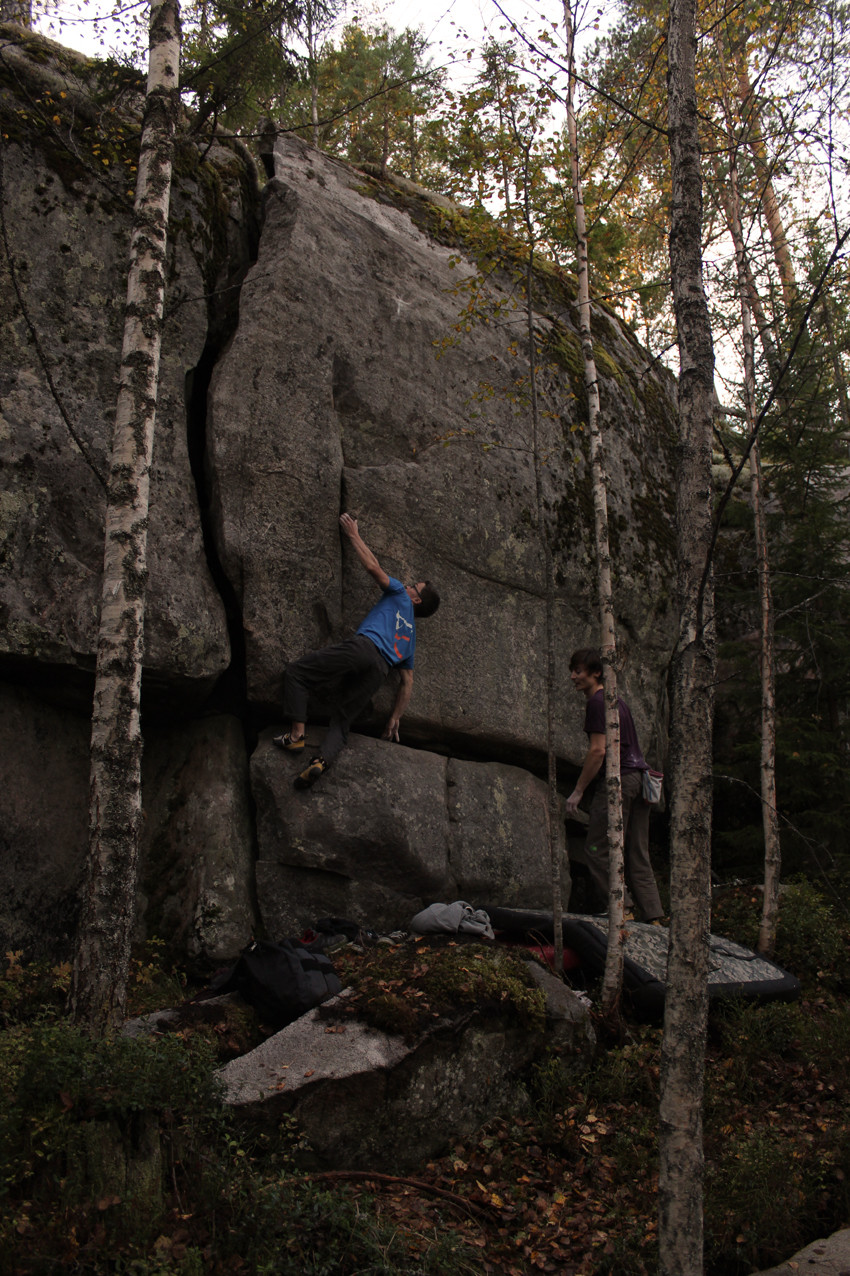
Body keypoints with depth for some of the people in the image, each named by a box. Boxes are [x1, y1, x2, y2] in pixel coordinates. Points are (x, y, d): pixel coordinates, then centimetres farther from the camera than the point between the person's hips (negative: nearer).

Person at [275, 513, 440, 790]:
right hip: (380, 670, 6)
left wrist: (354, 535, 24)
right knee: (342, 721, 3)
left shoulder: (400, 597, 24)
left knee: (295, 673, 0)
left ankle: (297, 734, -15)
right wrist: (394, 719, 32)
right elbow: (407, 683, 31)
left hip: (364, 646, -6)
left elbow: (374, 567, 11)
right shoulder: (411, 635, 36)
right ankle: (321, 761, -28)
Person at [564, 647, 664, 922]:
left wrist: (578, 791, -10)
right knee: (637, 855, 8)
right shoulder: (617, 701, 21)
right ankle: (652, 916, 6)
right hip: (637, 776, 9)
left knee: (598, 850, -5)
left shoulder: (597, 703, -8)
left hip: (617, 780, -9)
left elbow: (598, 750, -14)